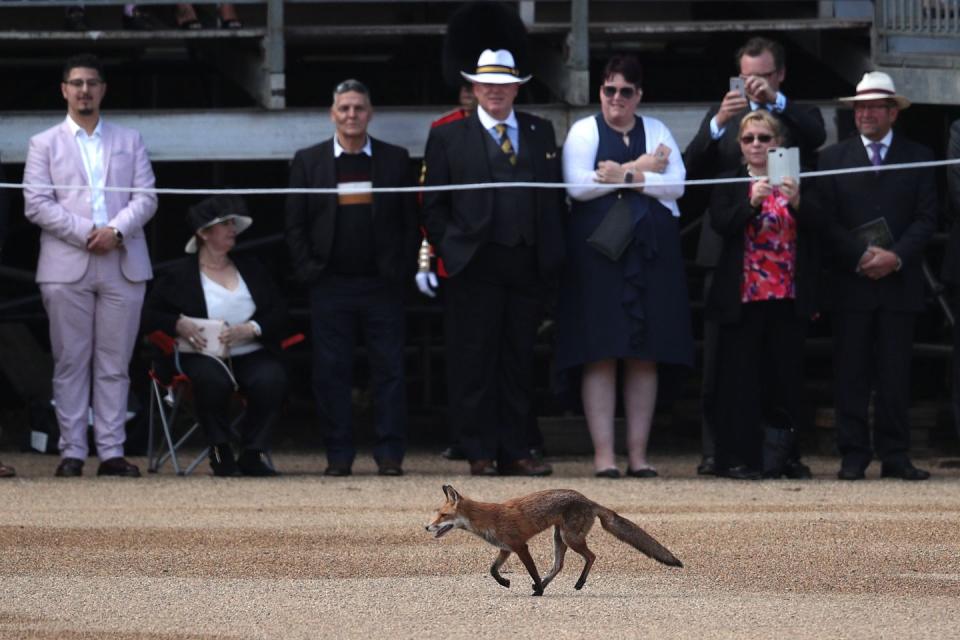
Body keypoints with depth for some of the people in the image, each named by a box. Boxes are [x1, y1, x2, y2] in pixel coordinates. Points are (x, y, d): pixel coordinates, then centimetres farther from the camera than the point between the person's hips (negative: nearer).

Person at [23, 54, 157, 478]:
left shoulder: (130, 142, 16)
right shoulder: (44, 144, 10)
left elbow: (145, 198, 7)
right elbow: (36, 204, -1)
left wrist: (116, 231, -12)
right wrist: (86, 234, -11)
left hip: (123, 264, 2)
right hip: (67, 267, -1)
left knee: (114, 364, 1)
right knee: (71, 363, -2)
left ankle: (111, 452, 2)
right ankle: (72, 451, 0)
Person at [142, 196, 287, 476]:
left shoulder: (251, 269, 18)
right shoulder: (179, 275, 8)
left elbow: (279, 314, 13)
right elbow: (148, 315, 7)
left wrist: (251, 329, -7)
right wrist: (177, 324, -13)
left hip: (251, 354, 3)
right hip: (204, 355, -3)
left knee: (271, 379, -32)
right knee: (213, 380, -38)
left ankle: (253, 454, -16)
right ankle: (220, 451, -17)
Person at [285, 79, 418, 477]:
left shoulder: (395, 160, 8)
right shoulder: (309, 161, 8)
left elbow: (410, 220, 7)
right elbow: (294, 224, 8)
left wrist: (403, 271, -2)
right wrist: (308, 271, -2)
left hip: (383, 284, 0)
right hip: (330, 286, 0)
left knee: (389, 370, -1)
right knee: (331, 373, 0)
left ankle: (390, 454, 3)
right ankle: (339, 454, 6)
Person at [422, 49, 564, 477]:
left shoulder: (541, 133, 14)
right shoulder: (448, 137, 6)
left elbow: (555, 196, 13)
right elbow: (434, 205, 6)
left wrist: (551, 252, 4)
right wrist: (449, 248, -4)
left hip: (527, 264, 3)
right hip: (475, 265, -3)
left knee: (519, 362, 5)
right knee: (476, 363, -2)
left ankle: (513, 453, 9)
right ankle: (479, 454, 2)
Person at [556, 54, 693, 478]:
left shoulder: (656, 131, 14)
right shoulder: (584, 131, 6)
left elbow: (677, 184, 0)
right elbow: (578, 185, -10)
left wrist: (625, 177, -11)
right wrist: (640, 168, -7)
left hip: (650, 252, 3)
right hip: (597, 249, -3)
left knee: (645, 356, 1)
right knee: (601, 355, -6)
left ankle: (638, 454, 4)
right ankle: (603, 454, -6)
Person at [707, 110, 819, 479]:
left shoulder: (798, 182, 8)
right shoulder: (730, 184, 7)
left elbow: (816, 228, -3)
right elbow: (721, 224, -8)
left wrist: (796, 203, -21)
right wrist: (752, 202, -22)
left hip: (789, 297, 1)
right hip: (743, 296, -1)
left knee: (786, 377, 3)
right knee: (741, 378, -3)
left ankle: (785, 458, 10)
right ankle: (738, 458, -2)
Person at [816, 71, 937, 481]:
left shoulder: (918, 158, 9)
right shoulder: (833, 158, 9)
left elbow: (926, 217, 3)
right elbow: (827, 220, 2)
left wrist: (896, 257, -12)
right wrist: (861, 257, -10)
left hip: (899, 283, 0)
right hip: (851, 283, 0)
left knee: (895, 373, 0)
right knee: (851, 373, -2)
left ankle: (895, 455, 3)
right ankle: (853, 455, 1)